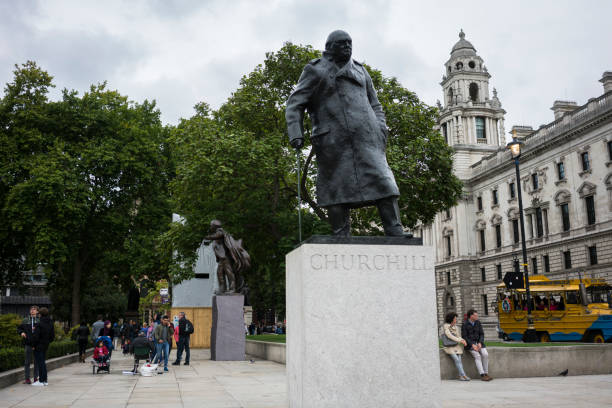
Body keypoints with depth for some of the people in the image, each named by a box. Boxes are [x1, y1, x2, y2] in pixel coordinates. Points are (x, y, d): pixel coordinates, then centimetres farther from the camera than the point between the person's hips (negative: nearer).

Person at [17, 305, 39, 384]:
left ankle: (36, 378, 14)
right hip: (28, 343, 1)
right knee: (27, 361, 3)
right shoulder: (25, 320, 9)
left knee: (37, 361, 5)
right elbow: (19, 328, 17)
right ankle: (27, 378, 8)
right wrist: (21, 332, -2)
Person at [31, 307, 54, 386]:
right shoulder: (50, 324, 5)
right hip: (46, 345, 7)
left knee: (40, 362, -2)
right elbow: (53, 336, 10)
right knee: (43, 362, 16)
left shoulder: (39, 324, -18)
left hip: (38, 346, -7)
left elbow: (35, 336, -20)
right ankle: (45, 380, 19)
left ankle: (41, 381, 1)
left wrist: (33, 345, -8)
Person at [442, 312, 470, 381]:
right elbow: (449, 336, -15)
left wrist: (463, 340, -10)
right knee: (456, 359, -23)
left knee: (459, 359, -20)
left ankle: (461, 376, -27)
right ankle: (464, 375, -25)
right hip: (449, 347, -4)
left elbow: (458, 337, 12)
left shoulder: (456, 327, 15)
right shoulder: (445, 326, -4)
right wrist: (460, 340, -20)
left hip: (456, 346, 5)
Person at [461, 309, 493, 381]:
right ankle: (482, 375, -27)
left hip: (478, 343, 4)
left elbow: (481, 334, 4)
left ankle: (486, 374, -15)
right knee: (477, 356, -27)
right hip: (470, 344, -4)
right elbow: (464, 337, -11)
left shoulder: (478, 322, 4)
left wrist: (480, 343, -13)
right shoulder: (464, 324, -9)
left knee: (485, 355, -22)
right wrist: (472, 345, -22)